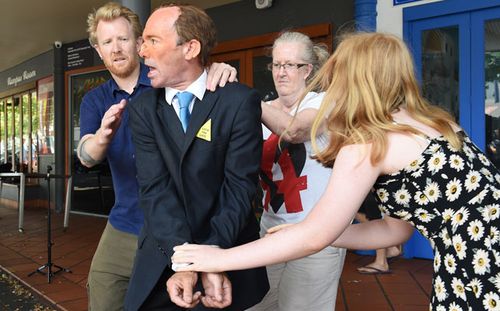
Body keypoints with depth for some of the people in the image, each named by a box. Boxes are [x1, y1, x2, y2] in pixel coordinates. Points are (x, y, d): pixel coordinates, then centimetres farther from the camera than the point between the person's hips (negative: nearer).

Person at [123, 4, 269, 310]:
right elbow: (155, 188, -11)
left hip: (229, 249, -2)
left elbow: (240, 186, -14)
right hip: (164, 255, 3)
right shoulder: (143, 108, -1)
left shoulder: (240, 101, -10)